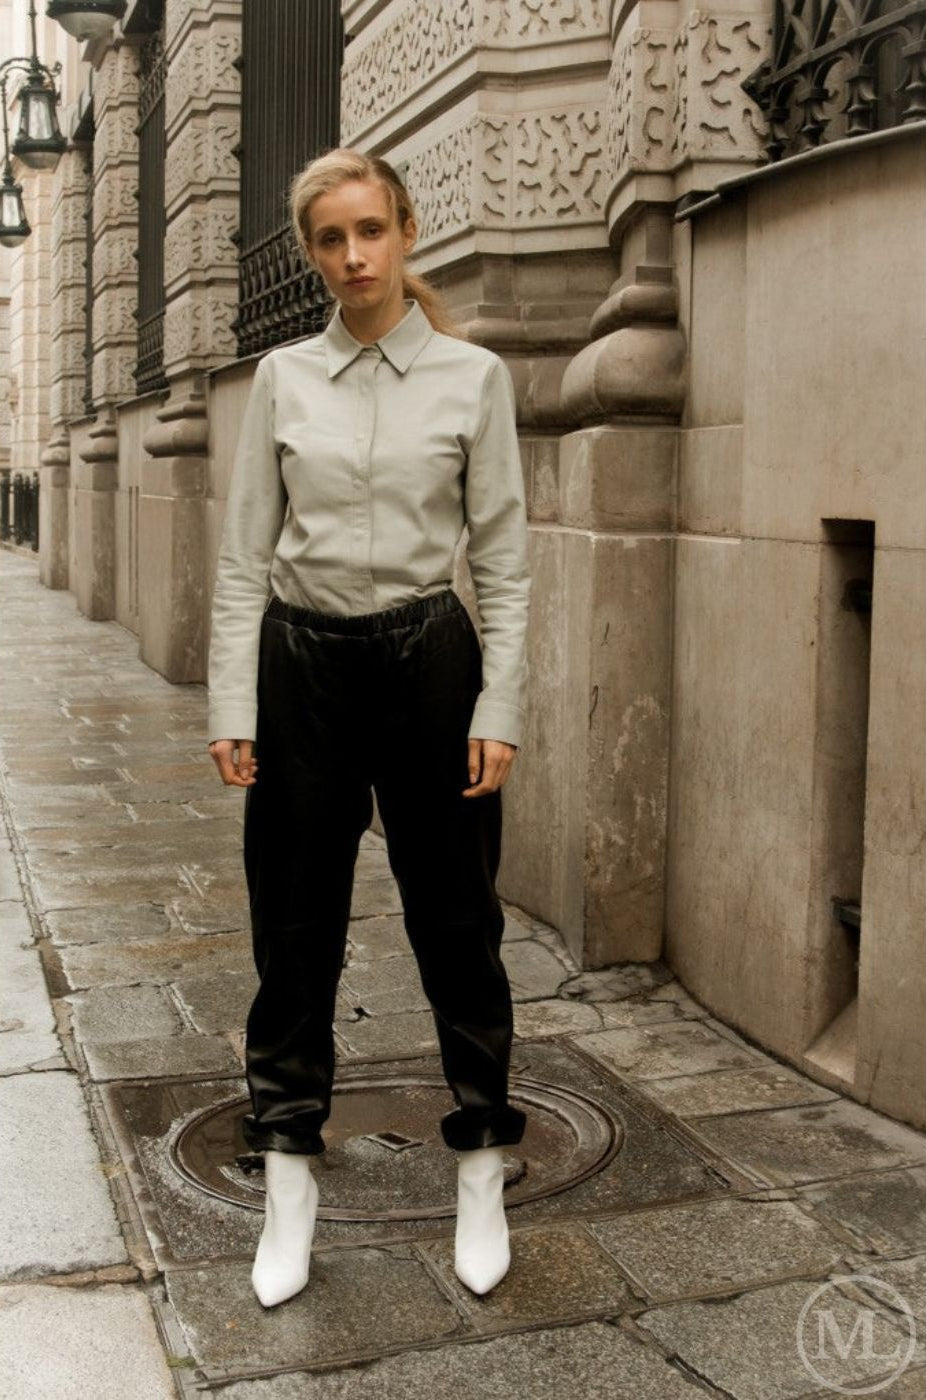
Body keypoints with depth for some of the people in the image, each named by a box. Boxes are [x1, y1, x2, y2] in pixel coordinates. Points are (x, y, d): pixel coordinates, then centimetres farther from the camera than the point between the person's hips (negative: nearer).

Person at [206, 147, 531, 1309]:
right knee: (296, 931, 7)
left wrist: (499, 709, -7)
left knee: (455, 922, 7)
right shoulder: (282, 377, 3)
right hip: (301, 660, 2)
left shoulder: (472, 375, -1)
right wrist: (233, 709, -3)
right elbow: (244, 555, 3)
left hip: (427, 656, -1)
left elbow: (503, 558, -1)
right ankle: (290, 1190, 21)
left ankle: (481, 1178, 24)